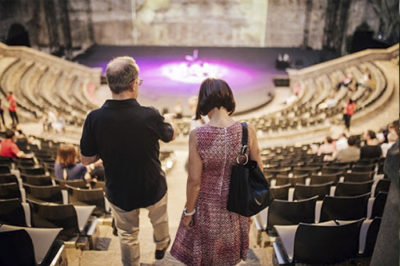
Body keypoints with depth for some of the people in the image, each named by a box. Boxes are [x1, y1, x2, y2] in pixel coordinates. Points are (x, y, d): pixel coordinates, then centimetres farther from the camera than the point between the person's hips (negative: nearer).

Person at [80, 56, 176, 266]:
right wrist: (169, 121, 18)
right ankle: (161, 246, 61)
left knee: (127, 236, 24)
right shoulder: (150, 116, -28)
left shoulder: (94, 119, -23)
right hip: (152, 188, 0)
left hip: (119, 192, 1)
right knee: (159, 220, 32)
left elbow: (86, 160, -11)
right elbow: (170, 136, -5)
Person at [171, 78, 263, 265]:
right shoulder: (248, 131, -18)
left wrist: (188, 211, -3)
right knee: (229, 251, 32)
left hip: (208, 206, -2)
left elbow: (194, 181, -19)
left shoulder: (197, 136, -26)